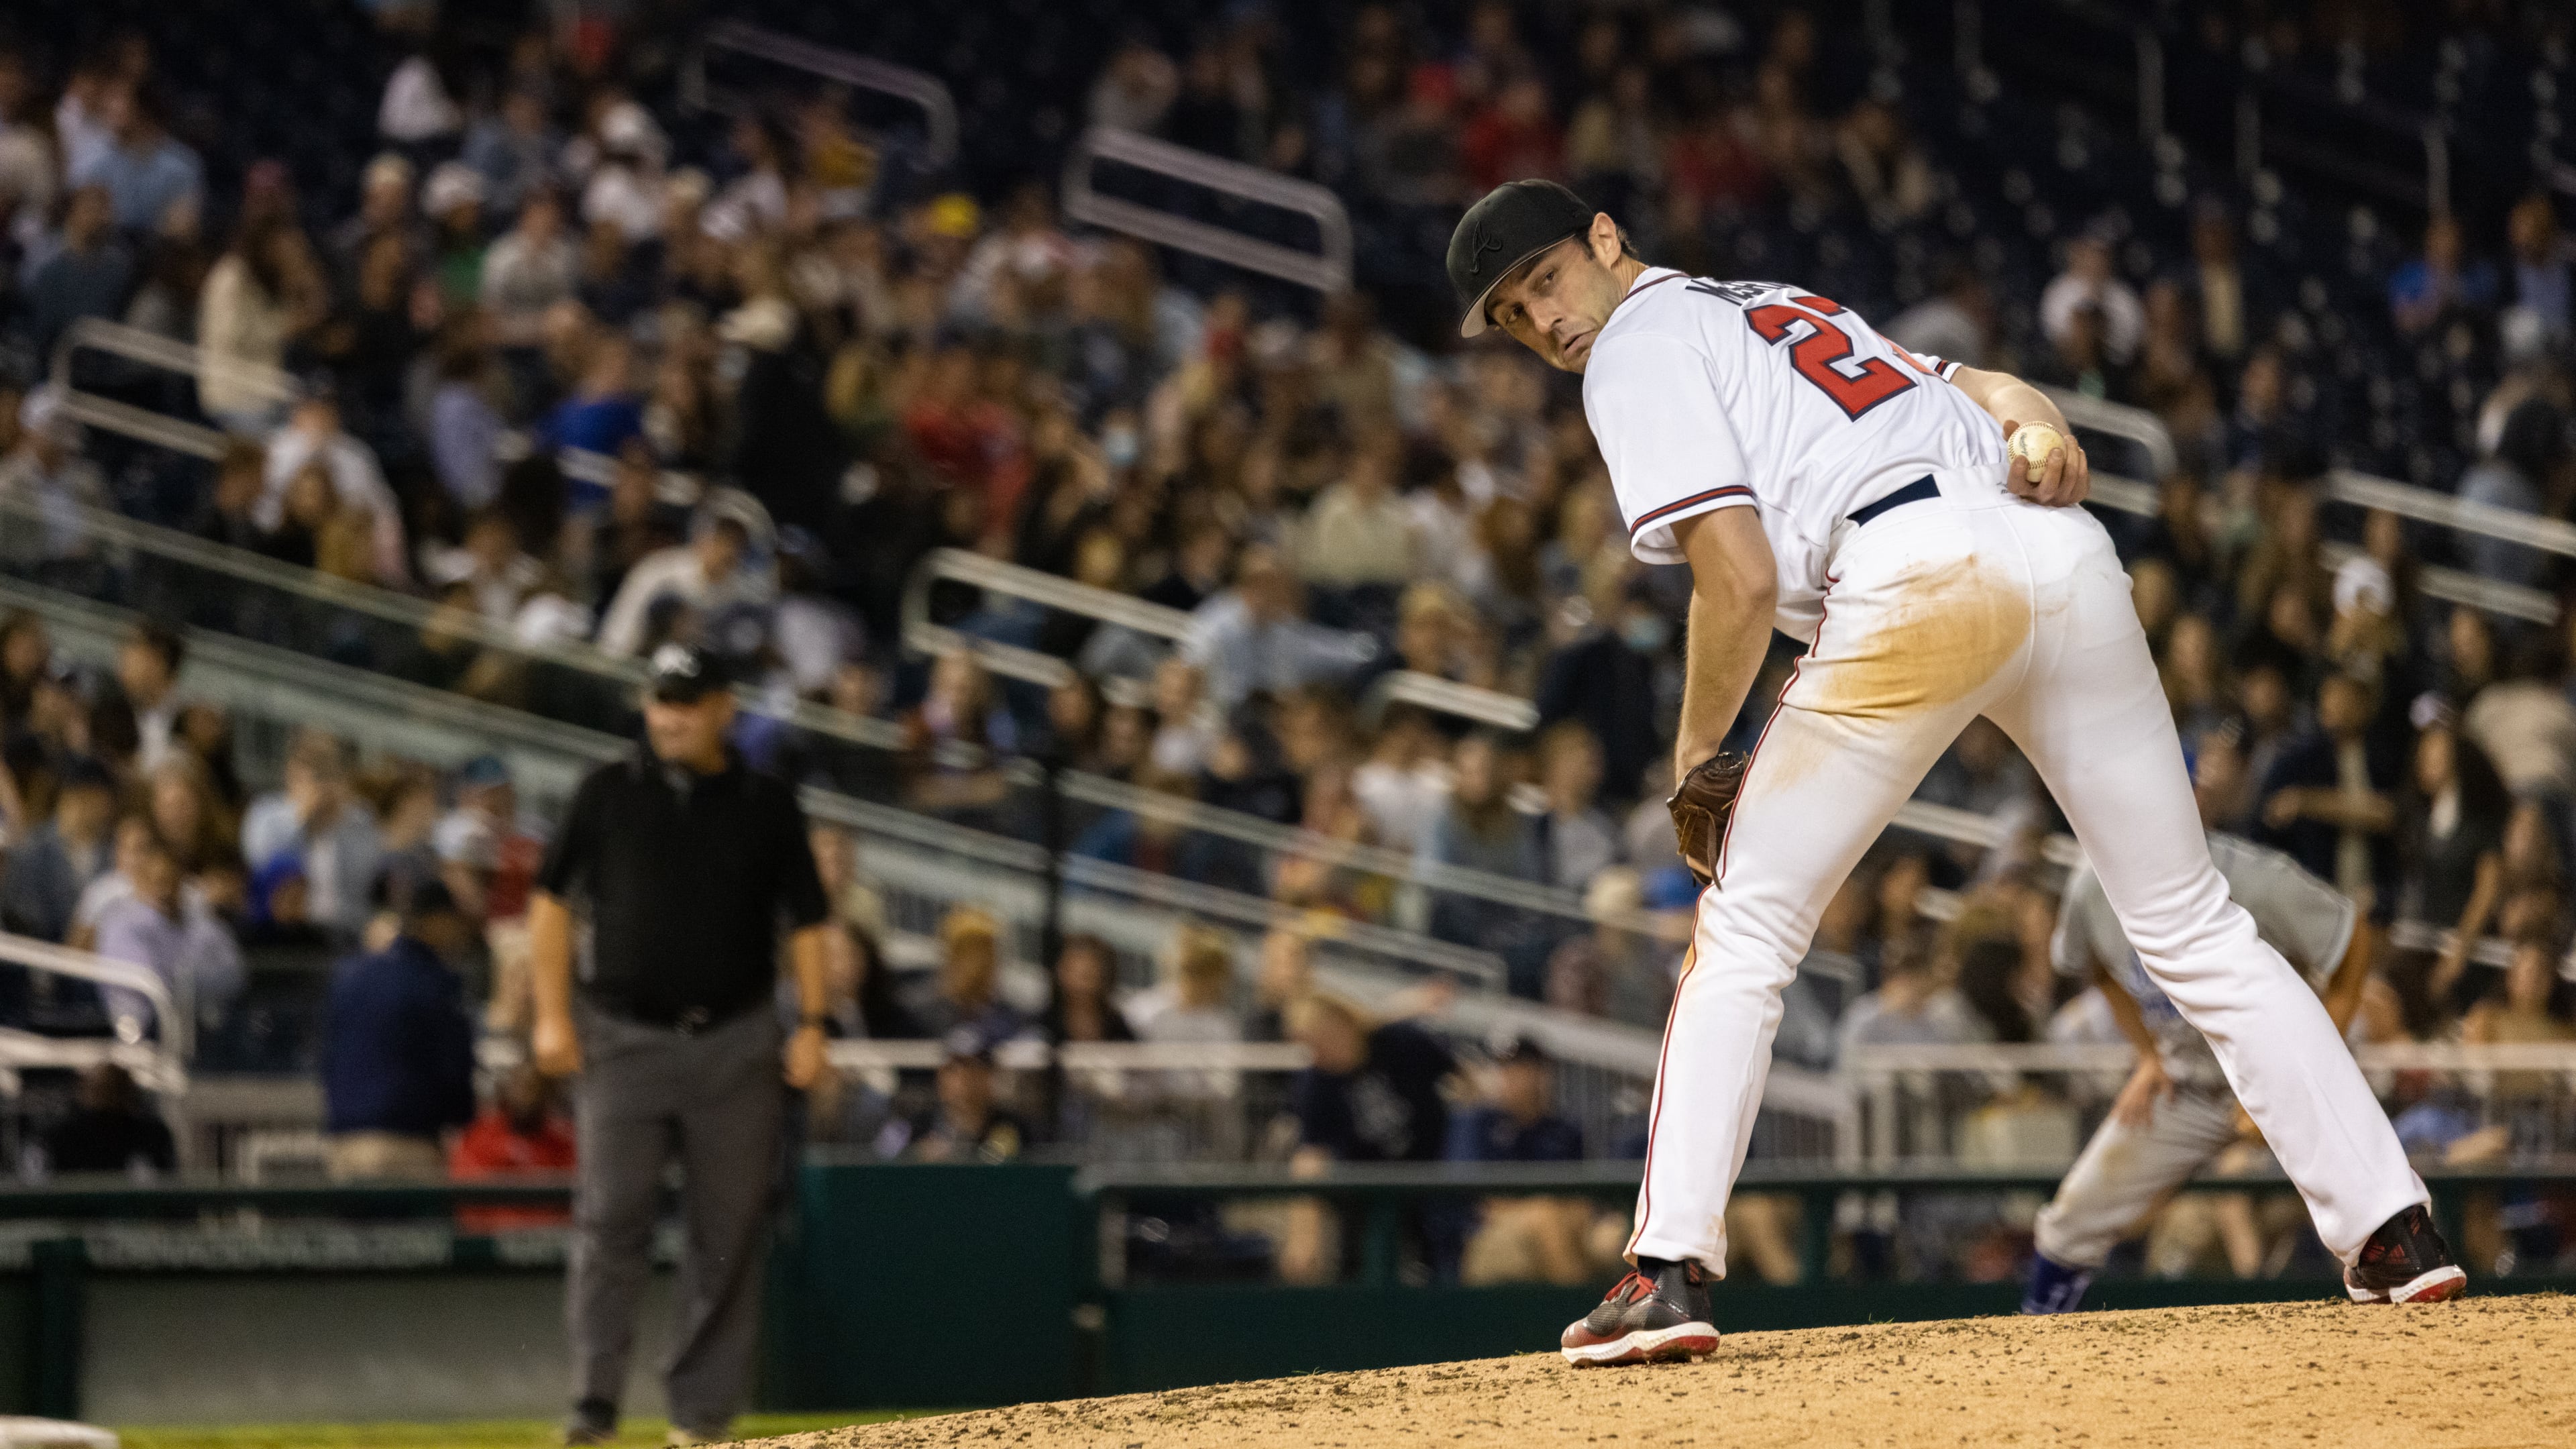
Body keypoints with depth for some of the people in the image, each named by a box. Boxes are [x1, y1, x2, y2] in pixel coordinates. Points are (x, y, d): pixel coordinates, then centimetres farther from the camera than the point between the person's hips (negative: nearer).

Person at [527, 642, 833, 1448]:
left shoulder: (766, 805, 6)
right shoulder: (608, 794, 5)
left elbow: (807, 922, 9)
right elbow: (551, 901, 7)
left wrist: (812, 1025, -1)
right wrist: (552, 1013, -2)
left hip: (736, 1044, 1)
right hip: (623, 1039, -1)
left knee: (728, 1228, 2)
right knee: (610, 1221, -9)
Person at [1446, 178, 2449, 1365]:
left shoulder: (1640, 348, 8)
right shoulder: (1788, 310, 34)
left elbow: (1742, 579, -3)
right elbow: (1986, 388, 25)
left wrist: (1694, 769, 7)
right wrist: (2041, 432, 3)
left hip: (1918, 575, -7)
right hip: (2065, 554, 7)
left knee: (1744, 931, 5)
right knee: (2192, 927, 13)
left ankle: (1672, 1268, -4)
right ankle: (2390, 1224, 8)